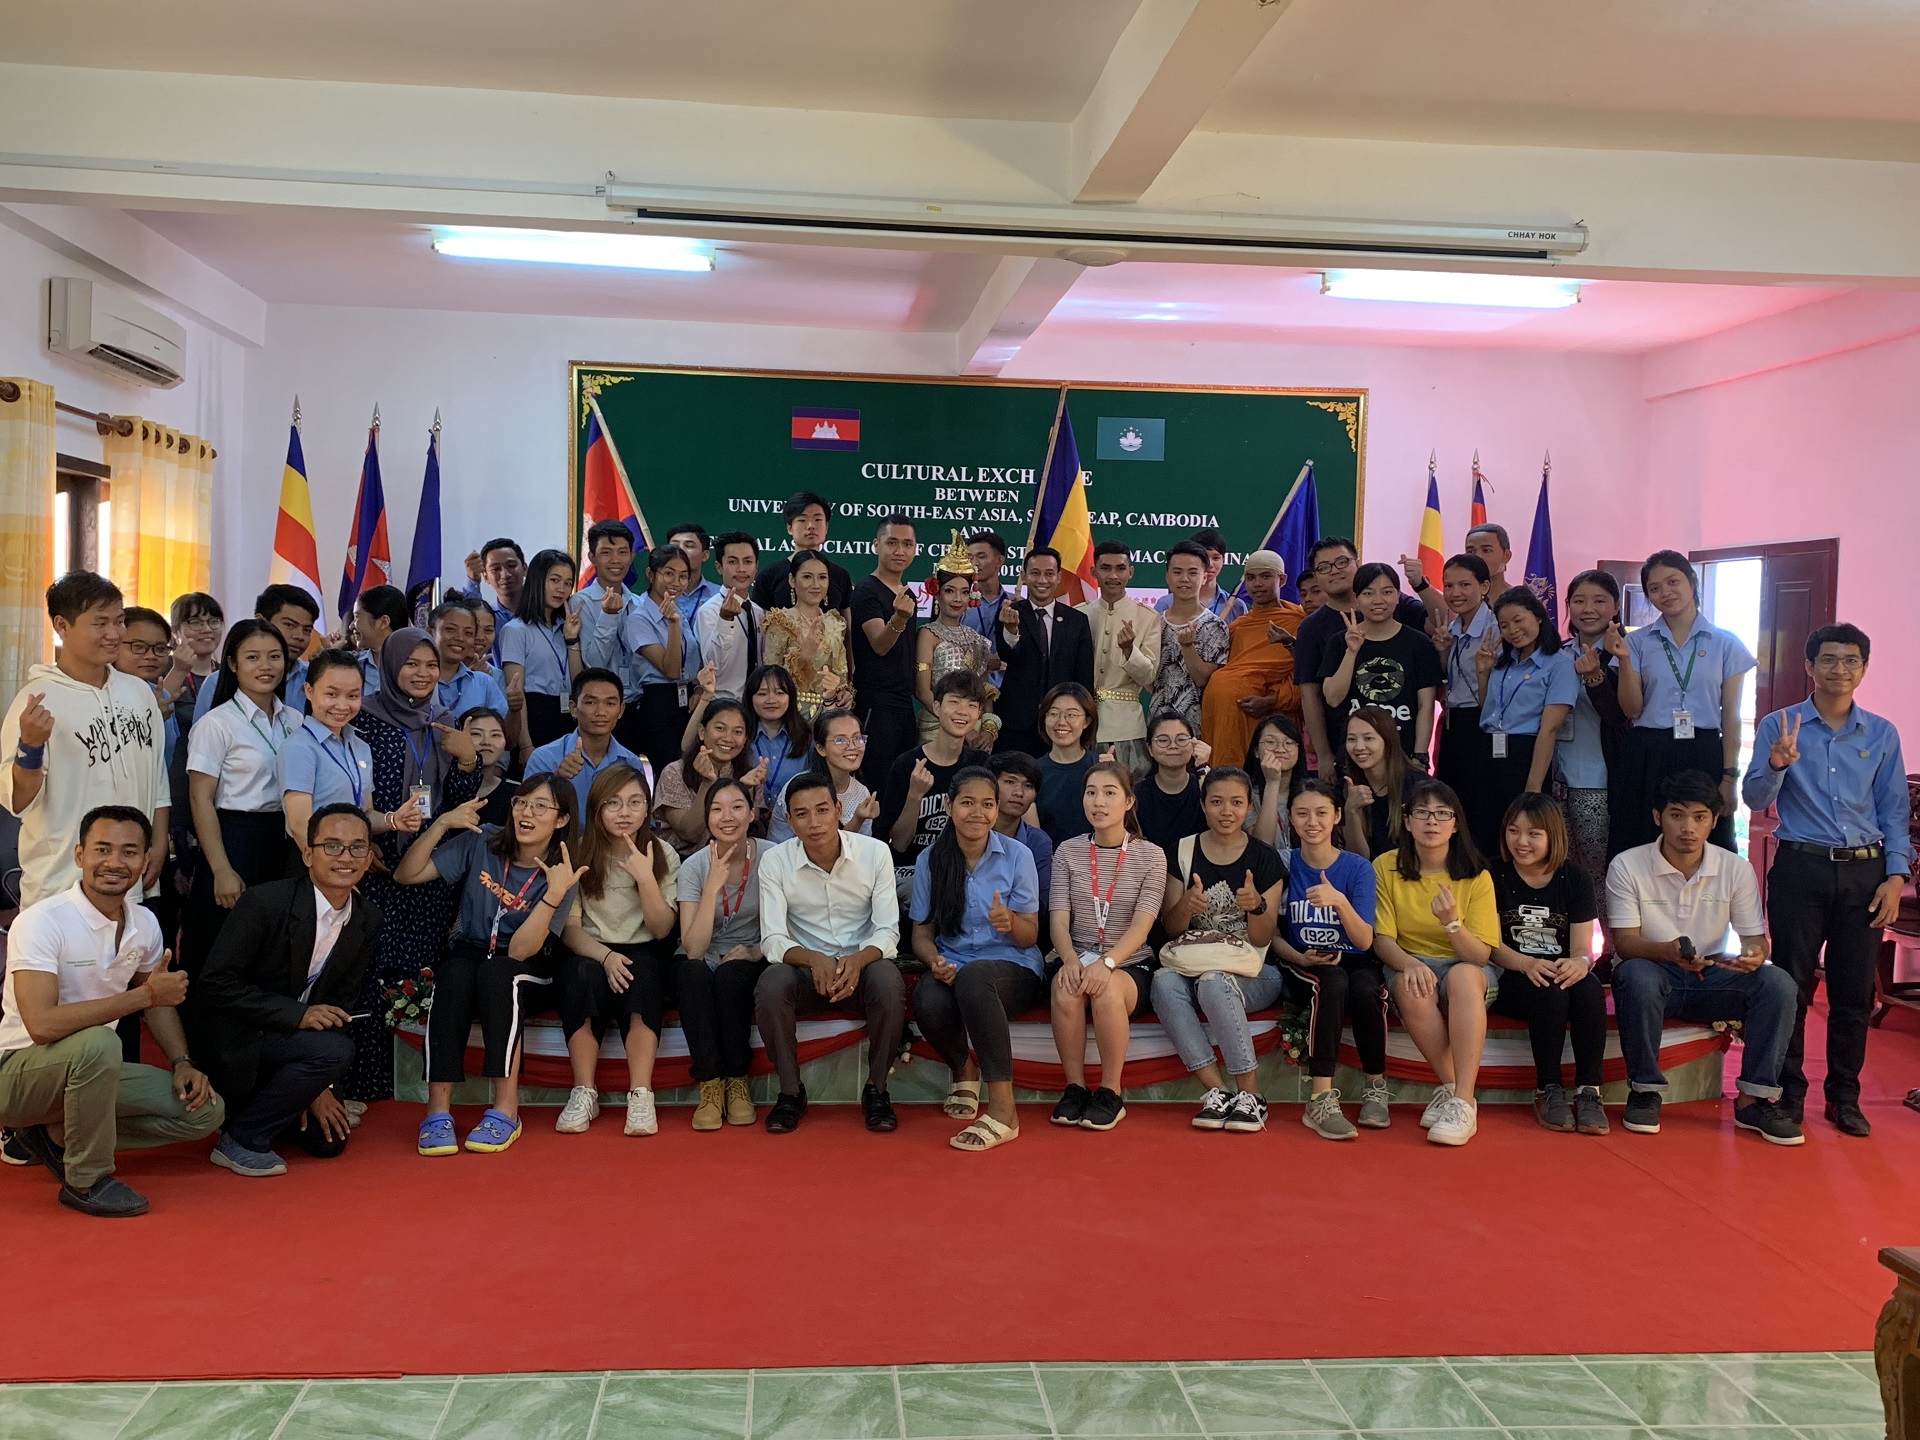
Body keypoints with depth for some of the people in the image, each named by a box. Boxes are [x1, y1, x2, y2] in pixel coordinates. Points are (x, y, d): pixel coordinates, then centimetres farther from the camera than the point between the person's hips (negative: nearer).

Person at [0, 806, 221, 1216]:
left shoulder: (144, 923, -1)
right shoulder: (41, 921, -22)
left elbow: (159, 1001, 15)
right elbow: (42, 1024, -34)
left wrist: (182, 1063, -2)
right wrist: (145, 995, -30)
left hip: (89, 1070, 7)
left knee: (205, 1110, -6)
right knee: (97, 1042, -38)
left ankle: (56, 1135, 6)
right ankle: (86, 1182, -18)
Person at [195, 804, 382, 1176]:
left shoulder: (367, 922, -4)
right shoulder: (265, 902, -22)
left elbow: (341, 1003, 2)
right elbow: (216, 982, -21)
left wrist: (320, 1087, -5)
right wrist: (296, 1013, -27)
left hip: (291, 1037, 7)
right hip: (236, 1039, -7)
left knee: (328, 1139, 5)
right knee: (334, 1050, -30)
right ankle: (240, 1139, -12)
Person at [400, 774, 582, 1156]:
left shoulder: (561, 876, -10)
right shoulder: (481, 844, -2)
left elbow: (519, 950, -21)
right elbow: (405, 876, -5)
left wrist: (556, 894, -33)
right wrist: (441, 825, -16)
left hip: (525, 974, -2)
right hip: (466, 956, 2)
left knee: (495, 974, -36)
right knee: (454, 973, -34)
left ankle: (506, 1109, -33)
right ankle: (438, 1110, -33)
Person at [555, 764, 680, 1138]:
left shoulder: (662, 854, 0)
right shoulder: (578, 852, -2)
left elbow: (662, 930, -5)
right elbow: (569, 929, -6)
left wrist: (646, 878, -20)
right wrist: (606, 956, -25)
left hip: (645, 956, 0)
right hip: (589, 953, 0)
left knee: (643, 974, -34)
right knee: (586, 976, -35)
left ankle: (641, 1096, -36)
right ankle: (584, 1093, -27)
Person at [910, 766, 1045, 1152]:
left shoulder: (1018, 855, -1)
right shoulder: (930, 860, 4)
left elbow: (1030, 937, 0)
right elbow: (921, 932, 6)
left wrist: (1010, 923, -25)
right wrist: (935, 960, -17)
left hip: (1013, 968, -2)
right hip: (952, 966, 2)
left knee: (973, 977, -39)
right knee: (929, 1003, -35)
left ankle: (1003, 1110, -32)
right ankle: (964, 1069, 4)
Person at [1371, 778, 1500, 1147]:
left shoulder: (1476, 877, -6)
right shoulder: (1386, 867, -4)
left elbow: (1480, 955, -12)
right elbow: (1382, 939, -7)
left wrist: (1452, 922, -32)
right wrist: (1410, 964, -28)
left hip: (1468, 969, 0)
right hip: (1410, 964, 0)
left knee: (1463, 976, -36)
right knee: (1410, 986, -36)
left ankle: (1462, 1102, -36)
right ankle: (1450, 1086, -20)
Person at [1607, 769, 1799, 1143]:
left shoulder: (1736, 869, -2)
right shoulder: (1627, 866, -10)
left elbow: (1756, 937, -2)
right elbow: (1624, 942, -15)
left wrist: (1755, 955, -29)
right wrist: (1669, 951, -37)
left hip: (1710, 976, 3)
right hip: (1652, 971, -3)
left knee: (1779, 983, -24)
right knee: (1637, 977, -38)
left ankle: (1754, 1099, -13)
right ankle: (1644, 1090, -18)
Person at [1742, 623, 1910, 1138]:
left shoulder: (1882, 734, 8)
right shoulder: (1778, 726, 1)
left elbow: (1894, 811, 10)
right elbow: (1755, 799, -5)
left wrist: (1896, 876, 0)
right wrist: (1777, 764, -26)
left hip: (1864, 871, 2)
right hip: (1800, 868, -2)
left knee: (1854, 992, 6)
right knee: (1792, 985, 0)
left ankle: (1844, 1097, 18)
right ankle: (1788, 1094, 10)